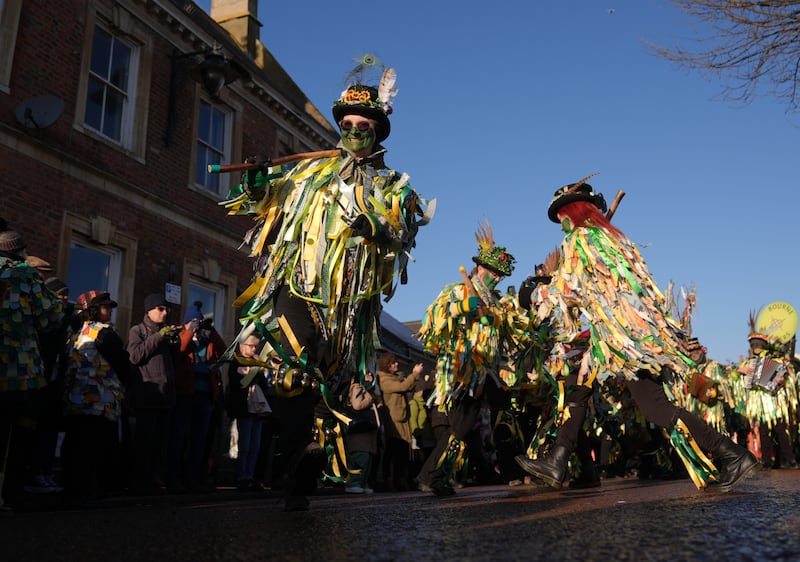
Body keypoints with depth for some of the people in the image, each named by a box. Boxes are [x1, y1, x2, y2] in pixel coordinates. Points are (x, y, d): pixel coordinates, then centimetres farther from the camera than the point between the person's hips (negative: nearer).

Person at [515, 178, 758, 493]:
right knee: (575, 382, 10)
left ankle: (733, 456, -8)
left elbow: (567, 288, -5)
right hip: (638, 325, 10)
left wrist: (540, 296, 13)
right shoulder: (611, 234, 22)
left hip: (623, 334, -10)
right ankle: (556, 463, 13)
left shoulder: (579, 238, -3)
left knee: (655, 407, -11)